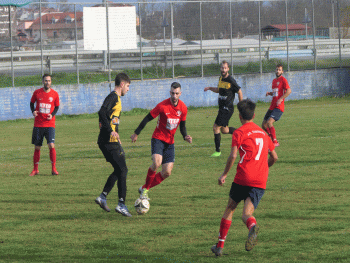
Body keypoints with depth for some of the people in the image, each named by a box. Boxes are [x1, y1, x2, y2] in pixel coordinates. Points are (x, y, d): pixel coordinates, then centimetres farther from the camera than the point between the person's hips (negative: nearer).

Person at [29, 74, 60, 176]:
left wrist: (52, 114, -8)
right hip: (38, 124, 1)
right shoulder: (37, 93, 1)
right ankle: (35, 169, 18)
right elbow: (32, 102, 14)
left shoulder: (55, 94, 0)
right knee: (37, 147, 5)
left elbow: (57, 106, 11)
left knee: (51, 145, -15)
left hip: (50, 124, -1)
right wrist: (33, 111, -6)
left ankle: (54, 169, -5)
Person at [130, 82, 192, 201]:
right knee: (156, 163, -29)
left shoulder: (183, 108, -1)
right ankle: (145, 189, -10)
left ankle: (144, 188, 14)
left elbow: (182, 125, 12)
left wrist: (185, 136, -8)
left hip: (170, 142, 5)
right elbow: (147, 119, -8)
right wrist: (136, 133, -4)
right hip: (158, 139, -5)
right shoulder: (162, 106, -16)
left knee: (166, 173, -4)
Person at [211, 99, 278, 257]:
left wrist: (224, 175, -1)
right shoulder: (263, 133, 19)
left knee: (230, 208, 17)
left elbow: (233, 156, -11)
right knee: (247, 214, -3)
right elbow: (274, 157, 23)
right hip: (260, 181, 3)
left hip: (243, 178, -3)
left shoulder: (239, 133, 1)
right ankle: (252, 226, -41)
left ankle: (220, 245, 20)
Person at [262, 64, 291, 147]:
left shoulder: (283, 80, -6)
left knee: (269, 122, -24)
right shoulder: (274, 80, 19)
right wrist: (269, 93, 9)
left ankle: (275, 142, -19)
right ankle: (273, 139, 23)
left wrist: (281, 99, -25)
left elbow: (289, 91, -16)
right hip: (272, 107, 9)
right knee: (264, 125, 8)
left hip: (279, 107, -9)